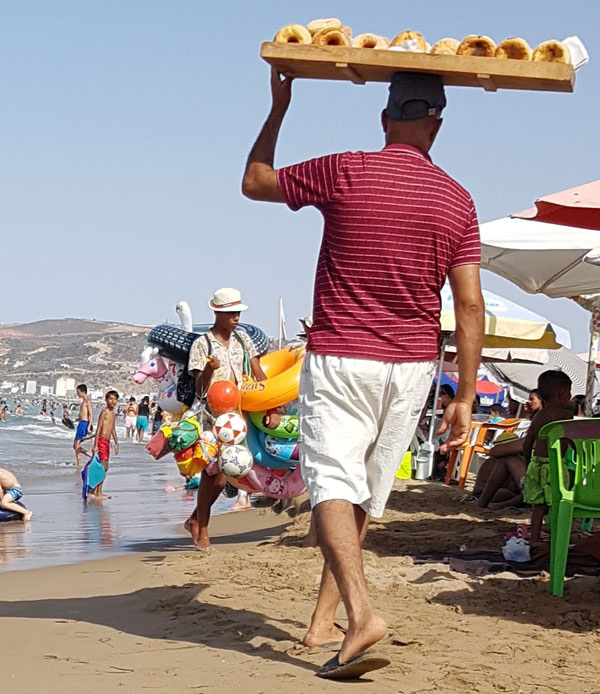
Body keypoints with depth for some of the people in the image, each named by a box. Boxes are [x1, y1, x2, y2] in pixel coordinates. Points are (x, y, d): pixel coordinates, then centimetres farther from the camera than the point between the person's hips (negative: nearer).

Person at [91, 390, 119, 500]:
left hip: (107, 442, 9)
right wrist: (95, 445, -18)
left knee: (105, 468, 13)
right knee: (103, 468, -8)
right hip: (101, 441, -9)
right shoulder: (104, 412, -12)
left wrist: (116, 443, 26)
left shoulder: (113, 413, 14)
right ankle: (99, 494, -4)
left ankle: (94, 490, 23)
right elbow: (98, 429, -15)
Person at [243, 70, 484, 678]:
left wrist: (278, 108, 21)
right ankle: (322, 621, 19)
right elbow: (469, 304, -3)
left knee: (332, 486, -9)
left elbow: (254, 182, 8)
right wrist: (464, 396, 3)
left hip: (338, 359, -4)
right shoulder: (457, 201, 0)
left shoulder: (344, 172, -7)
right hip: (412, 366, 4)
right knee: (363, 495, 14)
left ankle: (360, 613, -28)